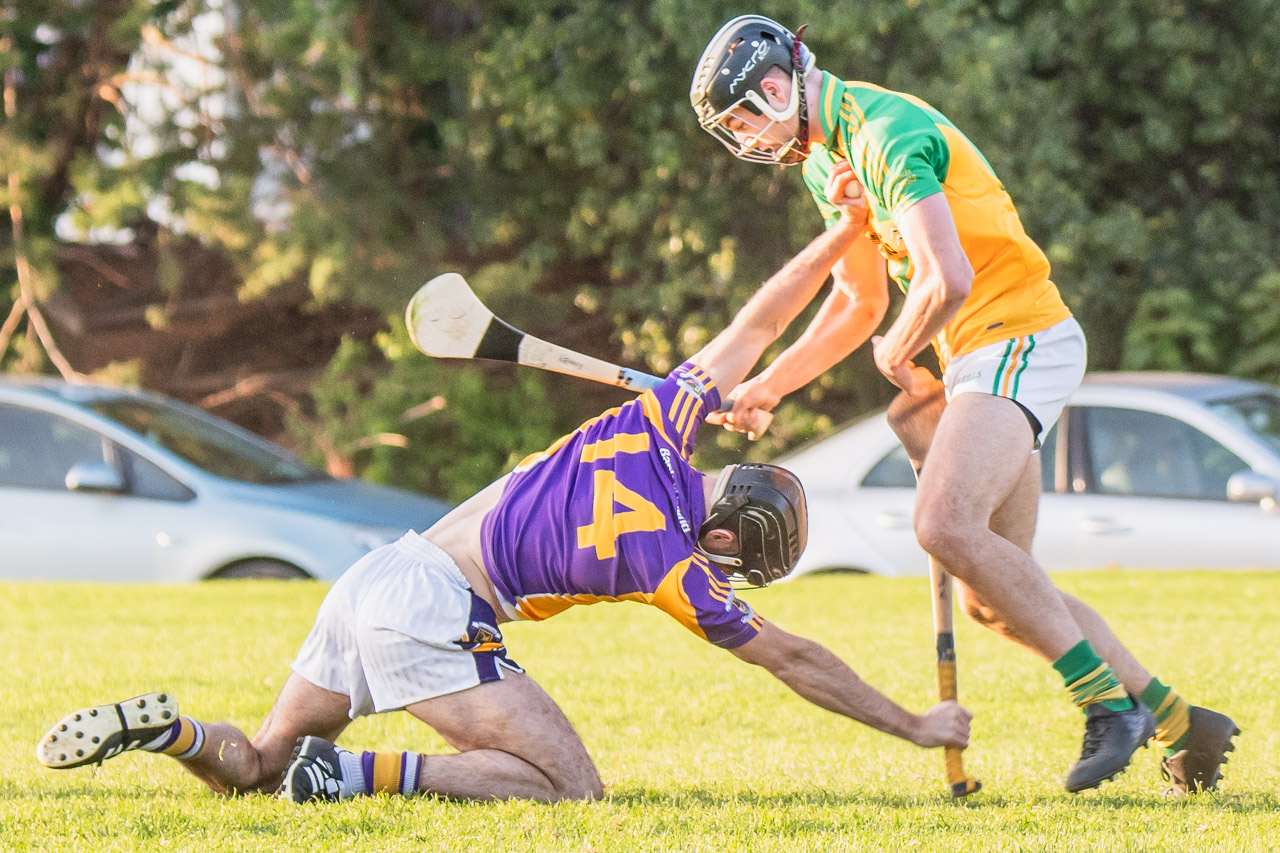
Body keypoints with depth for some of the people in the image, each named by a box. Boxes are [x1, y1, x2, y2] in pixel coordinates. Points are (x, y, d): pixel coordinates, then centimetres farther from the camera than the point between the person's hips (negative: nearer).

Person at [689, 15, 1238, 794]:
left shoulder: (887, 134, -17)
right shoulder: (824, 158, 16)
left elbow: (948, 279, -27)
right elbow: (858, 302, 25)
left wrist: (896, 353, -8)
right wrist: (764, 388, 18)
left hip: (1018, 340, -10)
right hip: (982, 356, 10)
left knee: (947, 525, -27)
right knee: (992, 598, 6)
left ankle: (1108, 700, -22)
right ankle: (1179, 721, 13)